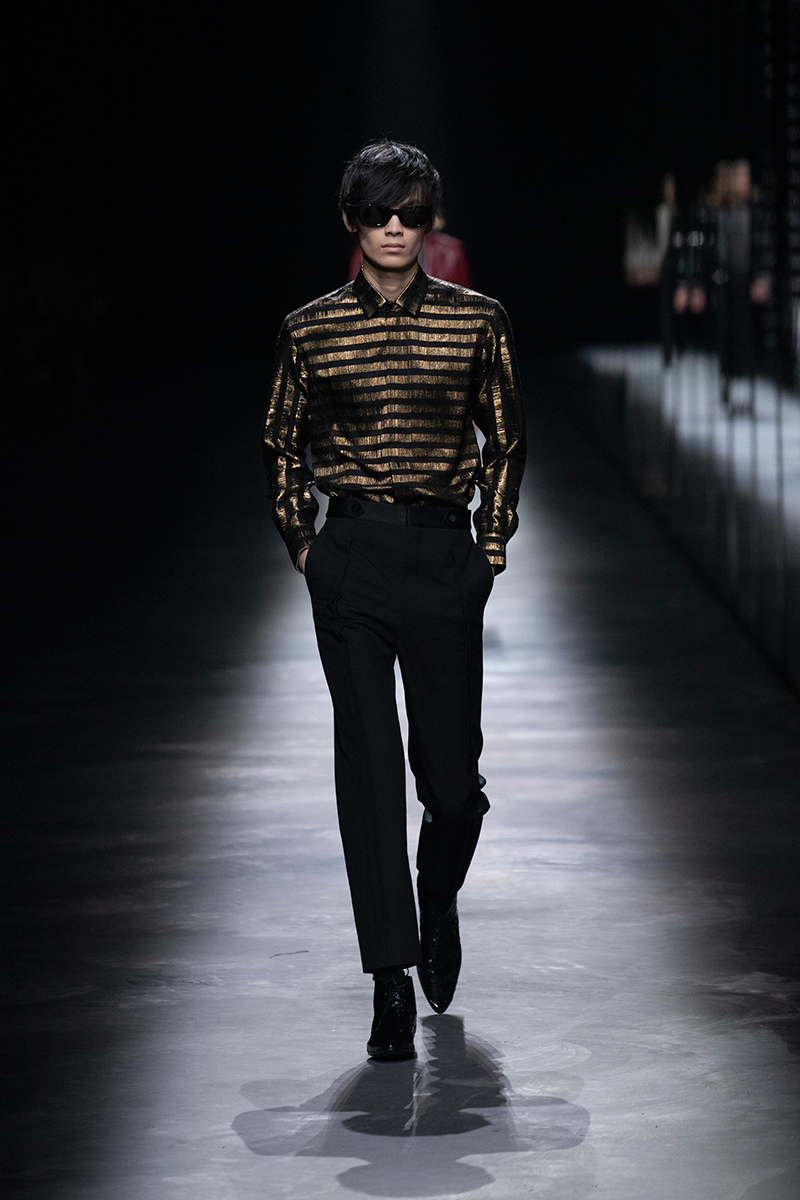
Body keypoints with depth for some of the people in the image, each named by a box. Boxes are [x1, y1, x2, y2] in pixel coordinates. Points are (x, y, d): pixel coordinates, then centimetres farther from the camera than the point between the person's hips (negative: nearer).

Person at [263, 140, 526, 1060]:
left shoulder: (476, 321, 3)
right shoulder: (311, 330, 4)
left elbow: (505, 440, 11)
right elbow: (284, 445, 14)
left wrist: (492, 545, 7)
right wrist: (302, 543, 8)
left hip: (444, 553, 0)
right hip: (351, 554, 0)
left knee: (450, 764, 1)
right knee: (368, 764, -5)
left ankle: (440, 897, 35)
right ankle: (391, 980, -2)